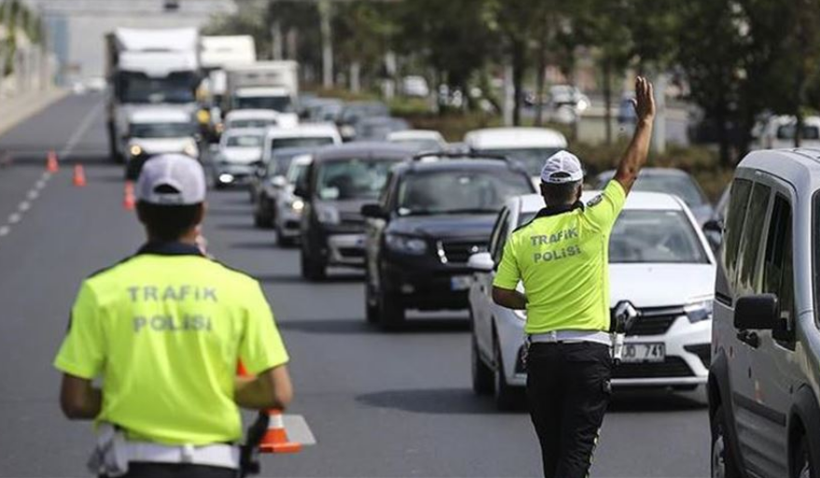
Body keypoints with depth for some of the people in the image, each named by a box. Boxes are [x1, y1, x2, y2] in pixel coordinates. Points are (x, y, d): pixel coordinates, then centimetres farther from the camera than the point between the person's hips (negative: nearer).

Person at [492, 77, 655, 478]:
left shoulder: (521, 238, 1)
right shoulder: (591, 223, -6)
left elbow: (500, 294, 2)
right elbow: (629, 171, 3)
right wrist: (646, 119, 13)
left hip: (541, 352, 3)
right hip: (588, 351, -3)